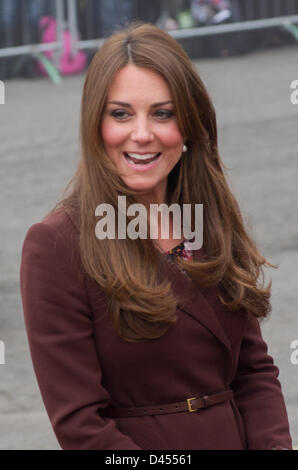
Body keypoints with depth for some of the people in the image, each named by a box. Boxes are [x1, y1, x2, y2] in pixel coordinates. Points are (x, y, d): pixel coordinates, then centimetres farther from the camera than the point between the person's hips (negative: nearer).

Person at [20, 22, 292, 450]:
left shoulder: (216, 224, 1)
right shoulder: (56, 244, -17)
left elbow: (255, 371, 2)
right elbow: (78, 423, -19)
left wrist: (276, 445, -16)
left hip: (234, 437, 5)